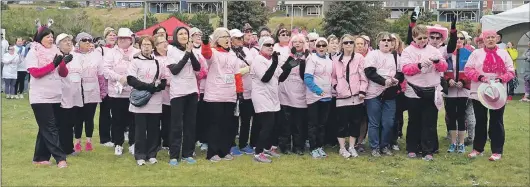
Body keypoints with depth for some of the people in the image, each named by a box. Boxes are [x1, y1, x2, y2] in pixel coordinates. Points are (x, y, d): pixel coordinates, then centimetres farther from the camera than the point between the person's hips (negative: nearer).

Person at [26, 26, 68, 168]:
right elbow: (35, 72, -15)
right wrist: (53, 64, -20)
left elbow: (64, 74, 8)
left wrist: (62, 63, -11)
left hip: (55, 97, 6)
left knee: (46, 128, 11)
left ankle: (40, 157, 19)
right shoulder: (33, 53, -4)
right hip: (40, 97, -6)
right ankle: (60, 158, -8)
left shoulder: (55, 52, 12)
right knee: (50, 128, -7)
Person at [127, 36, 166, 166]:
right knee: (140, 129, 0)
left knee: (154, 129, 5)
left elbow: (164, 81, 13)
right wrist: (149, 86, -16)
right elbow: (131, 80, -8)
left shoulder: (158, 63, 12)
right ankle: (140, 155, 8)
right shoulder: (136, 62, 1)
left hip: (155, 102, 3)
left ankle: (152, 154, 16)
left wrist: (158, 86, -10)